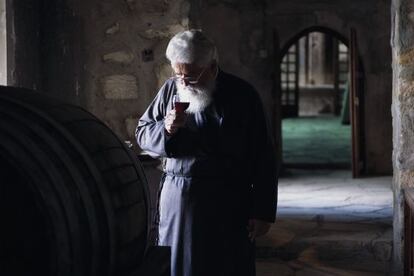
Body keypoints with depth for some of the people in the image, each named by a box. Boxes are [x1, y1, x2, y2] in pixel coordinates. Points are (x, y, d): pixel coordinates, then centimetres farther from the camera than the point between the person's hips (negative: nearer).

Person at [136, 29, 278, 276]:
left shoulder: (242, 95, -3)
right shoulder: (171, 89, 6)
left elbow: (264, 159, -2)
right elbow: (142, 133, 14)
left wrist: (263, 213, -4)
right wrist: (166, 129, -9)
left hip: (227, 206, -3)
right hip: (178, 200, 3)